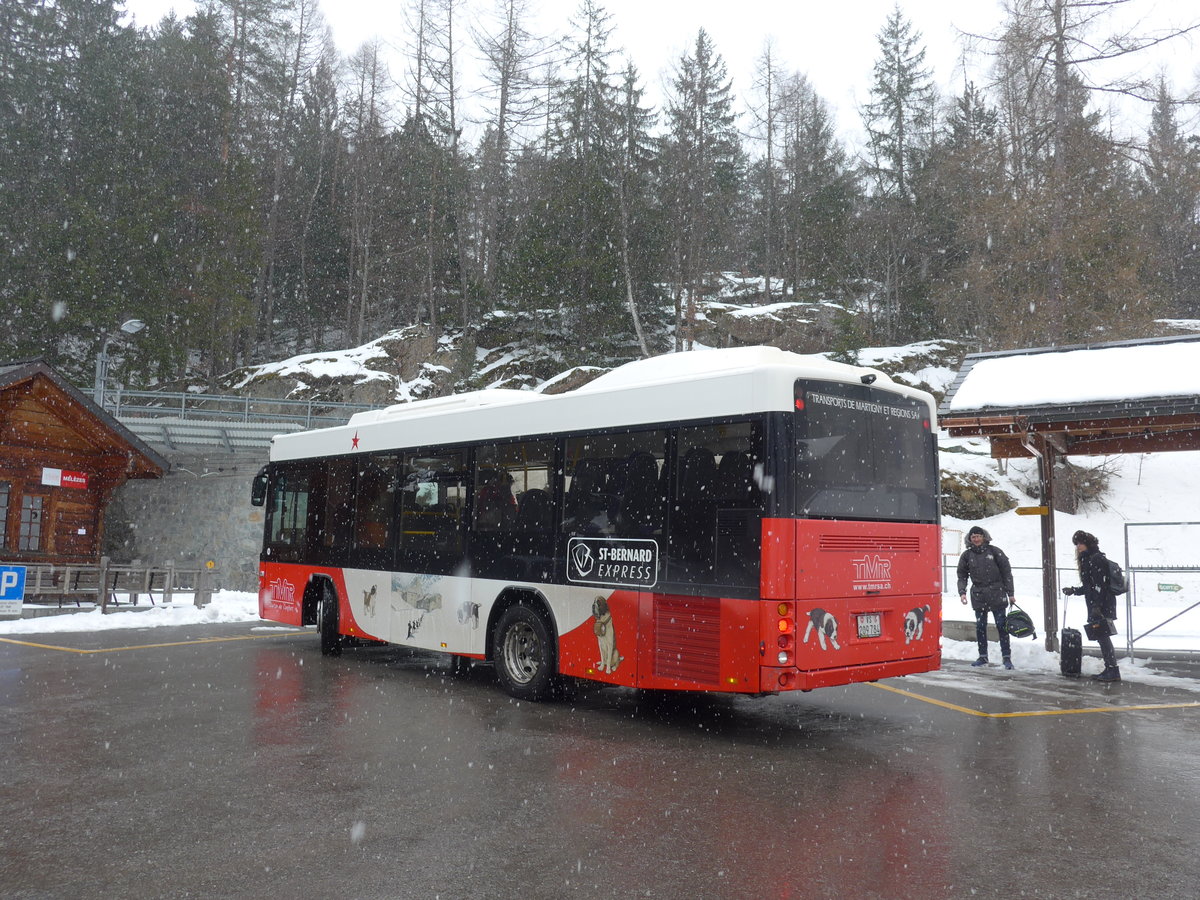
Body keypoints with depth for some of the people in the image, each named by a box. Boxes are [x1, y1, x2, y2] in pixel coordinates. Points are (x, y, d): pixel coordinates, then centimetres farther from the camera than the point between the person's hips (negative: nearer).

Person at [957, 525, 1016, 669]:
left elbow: (1006, 572, 2)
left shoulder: (994, 551, -1)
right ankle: (983, 657, 15)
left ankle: (1006, 657, 5)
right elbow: (962, 576, 11)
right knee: (980, 627, 5)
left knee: (1001, 625, -1)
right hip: (978, 596, 2)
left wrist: (1010, 593, -1)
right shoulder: (967, 555, 6)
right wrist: (962, 592, -4)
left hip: (996, 594, -2)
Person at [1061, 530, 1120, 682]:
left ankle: (1113, 671, -5)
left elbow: (1099, 585, -20)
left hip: (1102, 606, -10)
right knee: (1101, 637, 11)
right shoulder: (1088, 559, 18)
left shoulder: (1096, 559, -13)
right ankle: (1109, 670, 16)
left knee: (1103, 636, -8)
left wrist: (1096, 606, -24)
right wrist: (1073, 591, 26)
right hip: (1096, 606, 10)